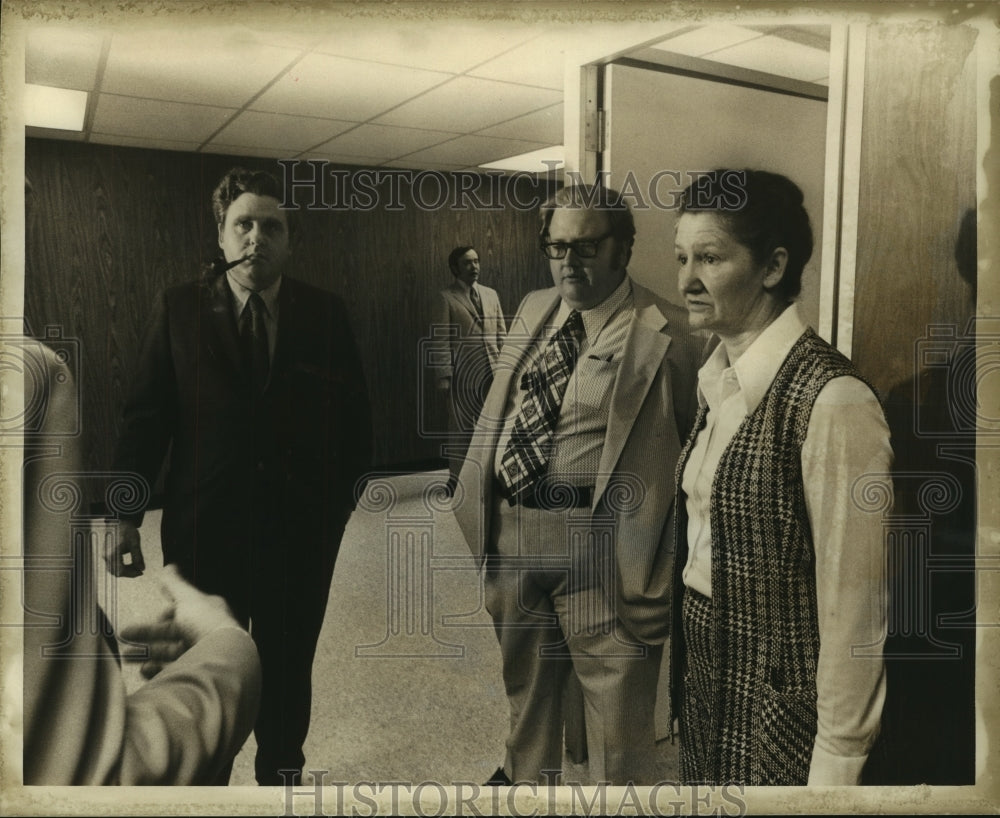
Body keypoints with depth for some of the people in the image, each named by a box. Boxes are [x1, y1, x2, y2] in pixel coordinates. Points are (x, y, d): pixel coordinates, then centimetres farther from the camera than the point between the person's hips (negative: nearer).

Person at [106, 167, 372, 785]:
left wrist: (343, 496, -6)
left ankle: (281, 773, 44)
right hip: (205, 529, 0)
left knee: (288, 669, 19)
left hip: (301, 529, 0)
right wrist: (127, 519, -7)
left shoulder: (325, 314, -3)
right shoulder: (179, 310, -3)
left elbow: (355, 415, 0)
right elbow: (146, 417, -4)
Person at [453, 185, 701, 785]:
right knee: (525, 681, 26)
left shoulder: (666, 333, -11)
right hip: (511, 530, 7)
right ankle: (526, 779, 50)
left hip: (599, 547, -6)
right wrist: (478, 501, 13)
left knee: (617, 705, 7)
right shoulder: (534, 310, 9)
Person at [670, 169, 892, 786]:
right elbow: (699, 537, 7)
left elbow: (853, 608, -20)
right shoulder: (718, 380, 2)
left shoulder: (831, 399, -23)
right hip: (706, 671, 7)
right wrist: (685, 663, 9)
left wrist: (837, 763, -14)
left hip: (779, 696, -7)